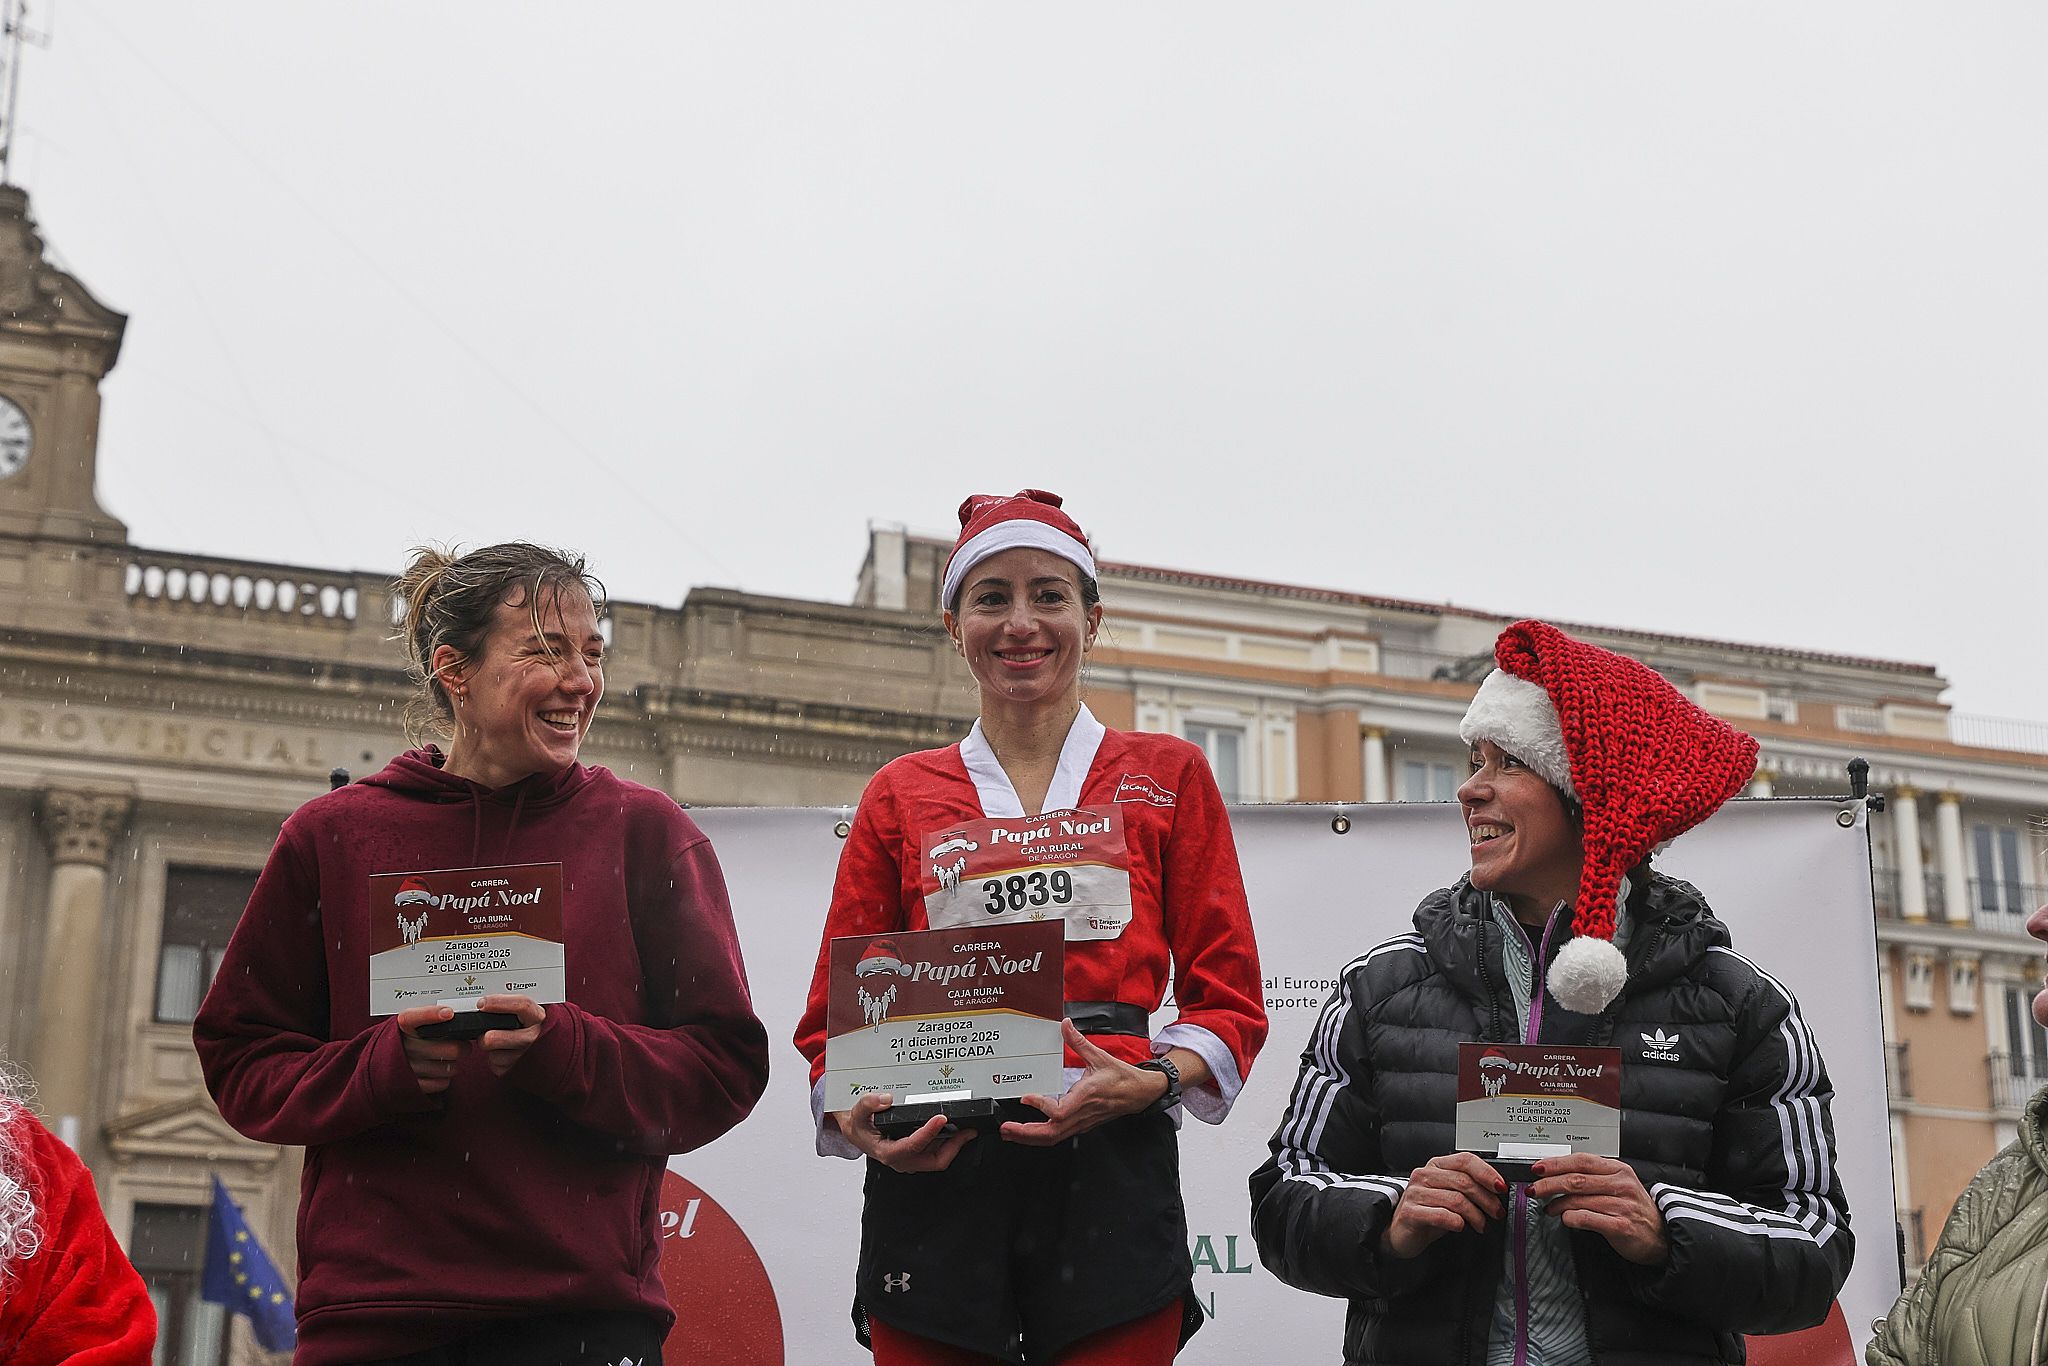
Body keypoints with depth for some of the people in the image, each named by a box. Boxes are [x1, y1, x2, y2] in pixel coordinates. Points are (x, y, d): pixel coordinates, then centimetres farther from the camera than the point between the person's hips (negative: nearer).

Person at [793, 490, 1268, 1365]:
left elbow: (1229, 1003, 9)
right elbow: (836, 1017, 13)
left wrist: (1149, 1082, -11)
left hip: (1108, 1178, -1)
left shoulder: (1166, 778, 11)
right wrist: (854, 1117, -8)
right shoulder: (901, 795, 14)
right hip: (931, 1184, 1)